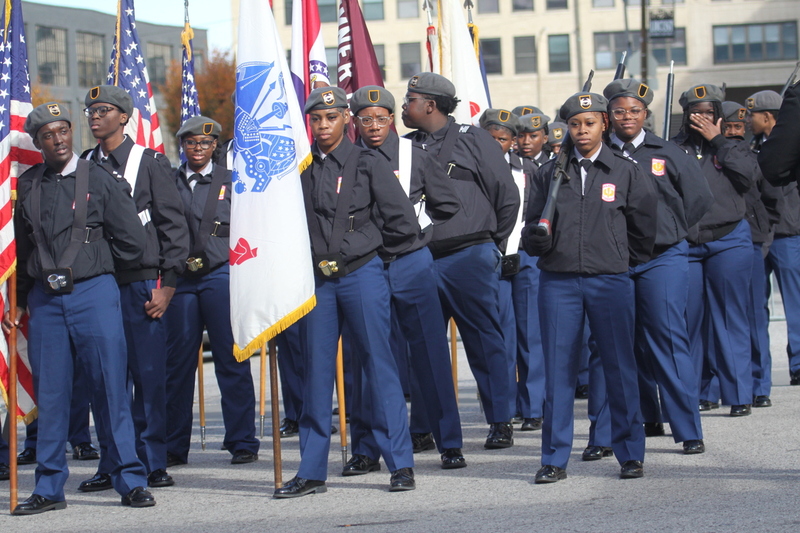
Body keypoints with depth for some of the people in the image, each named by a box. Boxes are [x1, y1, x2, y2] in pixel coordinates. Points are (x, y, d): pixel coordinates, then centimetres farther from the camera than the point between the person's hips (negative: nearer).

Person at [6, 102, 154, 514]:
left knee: (111, 388, -2)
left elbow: (132, 242, 2)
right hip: (44, 299, 2)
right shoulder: (27, 186, 8)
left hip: (93, 293, -2)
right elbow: (22, 250, 17)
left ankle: (130, 481, 5)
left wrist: (93, 265, 10)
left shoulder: (100, 181, 0)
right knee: (50, 395, 4)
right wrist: (18, 302, 16)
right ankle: (49, 488, 11)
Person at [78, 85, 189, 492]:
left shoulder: (150, 162, 1)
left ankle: (152, 463, 7)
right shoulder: (83, 166, 12)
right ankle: (112, 465, 10)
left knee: (149, 376, -1)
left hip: (141, 284, -3)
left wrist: (167, 283, -7)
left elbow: (173, 225, 0)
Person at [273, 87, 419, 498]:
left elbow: (403, 222, -2)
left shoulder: (368, 163, -2)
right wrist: (307, 256, 8)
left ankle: (401, 464, 2)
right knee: (316, 371, 5)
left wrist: (369, 247, 7)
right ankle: (311, 472, 10)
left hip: (361, 275, -3)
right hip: (316, 279, 3)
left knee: (378, 366, -2)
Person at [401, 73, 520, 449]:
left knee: (484, 341, -1)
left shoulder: (473, 140, -1)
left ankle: (500, 422, 5)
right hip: (420, 260, 5)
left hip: (469, 258, -4)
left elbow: (507, 195, 1)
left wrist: (493, 243, 6)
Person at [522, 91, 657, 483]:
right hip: (558, 283, 1)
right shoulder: (549, 174, 9)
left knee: (620, 368, 2)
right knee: (558, 369, 1)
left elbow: (644, 223, 13)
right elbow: (531, 228, 10)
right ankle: (555, 459, 7)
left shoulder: (625, 171, 5)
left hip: (610, 282, -1)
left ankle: (630, 454, 12)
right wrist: (539, 239, -10)